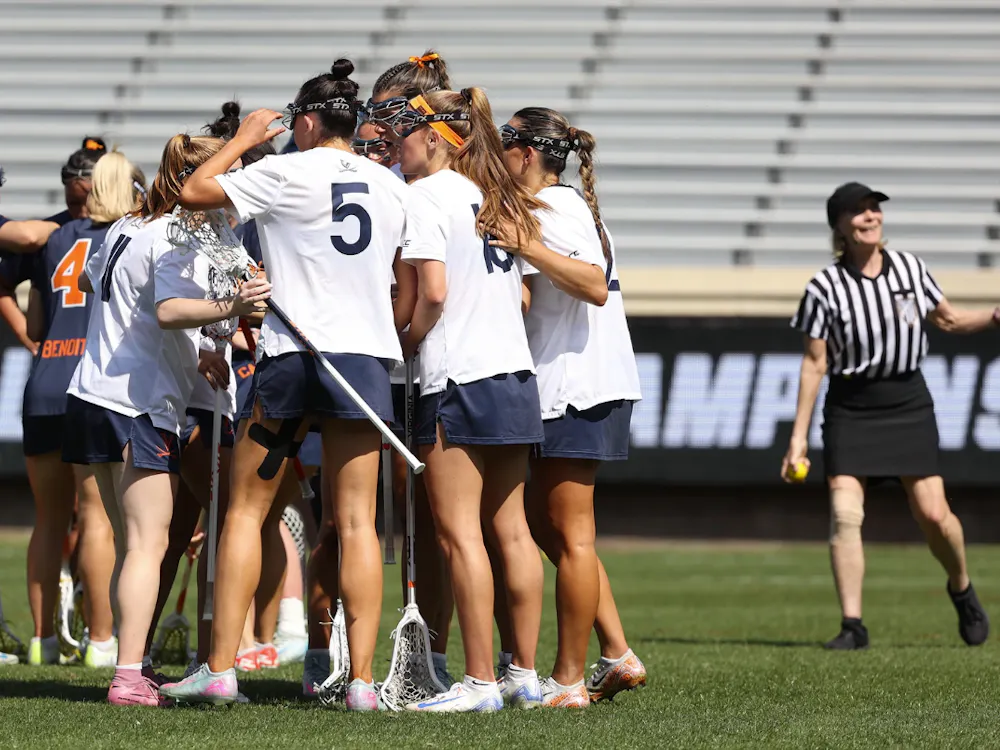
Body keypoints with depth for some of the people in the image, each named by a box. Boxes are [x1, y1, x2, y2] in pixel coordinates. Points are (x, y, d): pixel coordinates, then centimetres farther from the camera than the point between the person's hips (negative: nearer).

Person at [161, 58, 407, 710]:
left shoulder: (286, 173, -5)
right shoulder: (391, 186, 9)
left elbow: (193, 193, 2)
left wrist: (243, 139, 14)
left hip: (291, 355, -3)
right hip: (367, 356, 3)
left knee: (247, 509, 6)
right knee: (357, 521, 0)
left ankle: (221, 668, 2)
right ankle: (362, 679, -7)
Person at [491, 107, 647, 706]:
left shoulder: (552, 207, -11)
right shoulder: (568, 204, 20)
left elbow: (596, 287, -24)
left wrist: (527, 248, -28)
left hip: (577, 389, -11)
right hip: (569, 389, 11)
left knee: (569, 534, -7)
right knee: (549, 529, 14)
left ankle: (568, 681, -5)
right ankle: (618, 656, 12)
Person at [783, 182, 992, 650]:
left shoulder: (910, 269, 0)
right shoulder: (824, 288, -8)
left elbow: (947, 320, 14)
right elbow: (814, 364, -4)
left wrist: (994, 317, -4)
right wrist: (799, 435, -5)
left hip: (907, 403, 2)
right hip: (850, 409, -2)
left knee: (932, 513, -3)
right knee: (844, 513, -13)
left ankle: (961, 590, 25)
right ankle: (852, 625, -8)